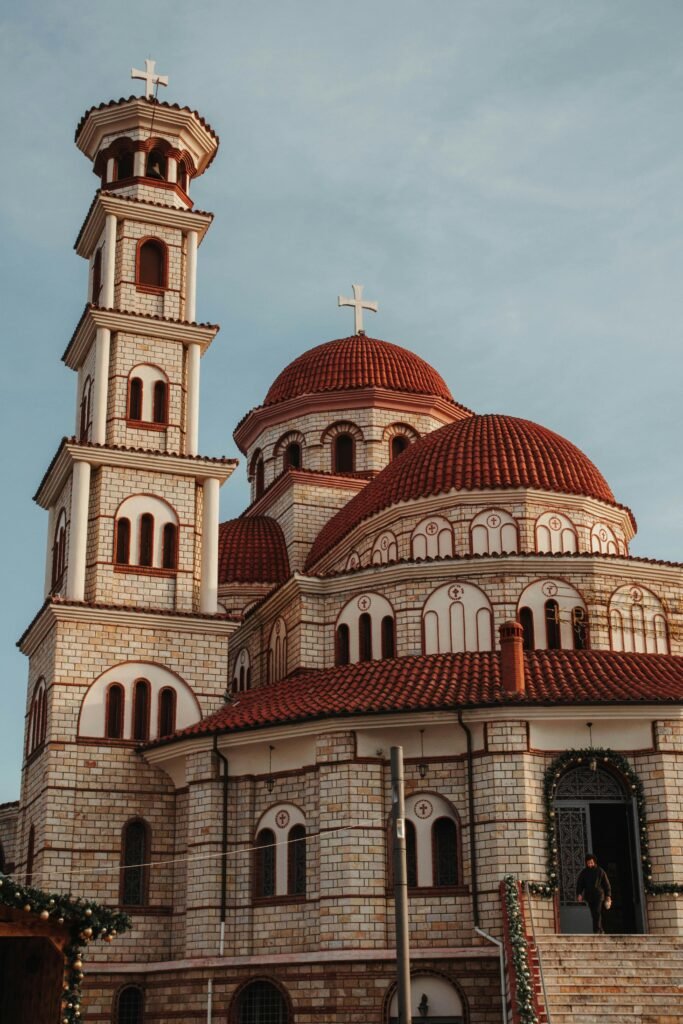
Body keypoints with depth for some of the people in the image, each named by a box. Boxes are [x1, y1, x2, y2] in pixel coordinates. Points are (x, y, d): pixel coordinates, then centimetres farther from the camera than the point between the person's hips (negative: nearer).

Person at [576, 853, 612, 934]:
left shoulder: (600, 871, 5)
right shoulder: (583, 872, 10)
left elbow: (606, 884, 7)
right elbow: (579, 884, 7)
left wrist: (608, 895, 1)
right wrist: (579, 894, -8)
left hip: (599, 895, -3)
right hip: (589, 896, 3)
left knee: (597, 913, -16)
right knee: (594, 914, 4)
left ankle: (597, 930, -20)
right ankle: (601, 931, 14)